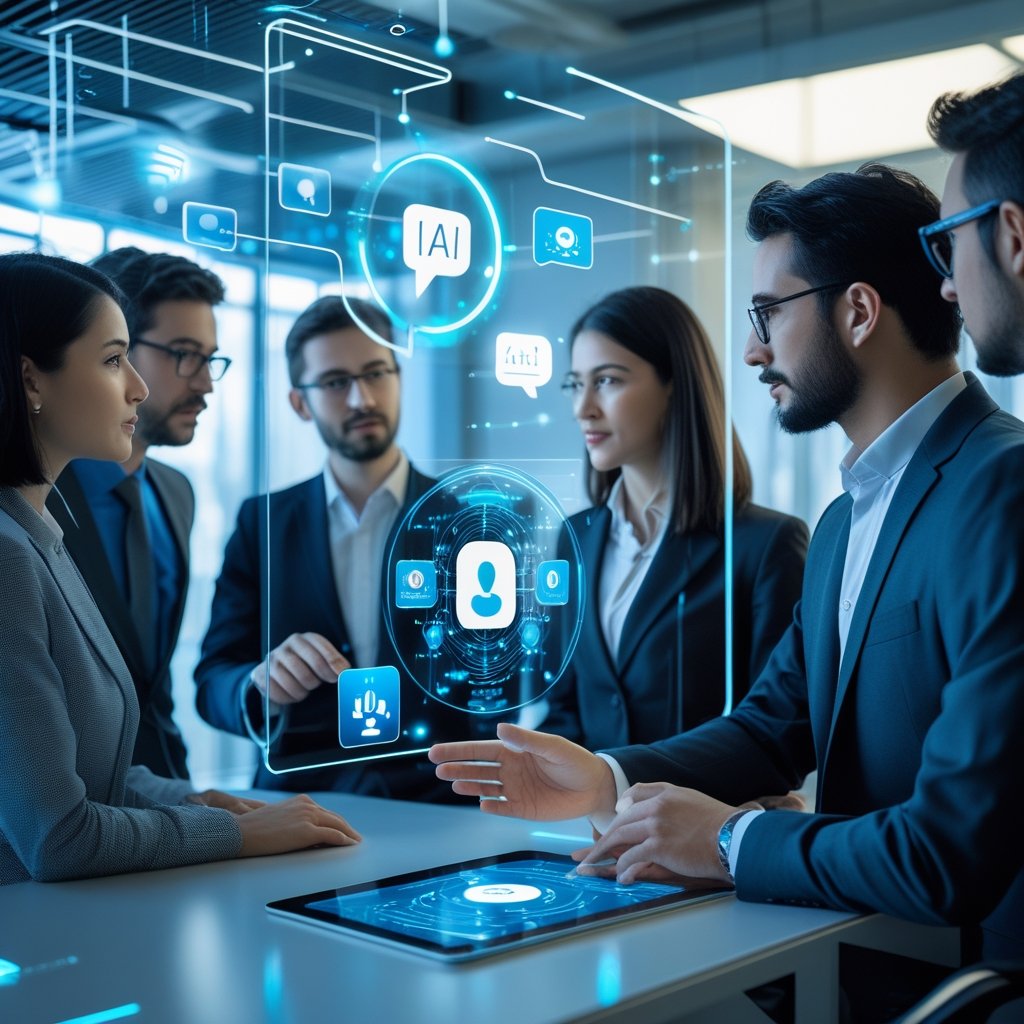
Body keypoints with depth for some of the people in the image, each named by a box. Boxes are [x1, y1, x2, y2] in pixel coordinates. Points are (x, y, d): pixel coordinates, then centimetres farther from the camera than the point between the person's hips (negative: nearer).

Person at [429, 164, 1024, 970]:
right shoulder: (845, 520, 12)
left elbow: (959, 852, -26)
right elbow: (773, 723, 14)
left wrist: (731, 841, -13)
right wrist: (608, 781, -1)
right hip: (858, 942, 7)